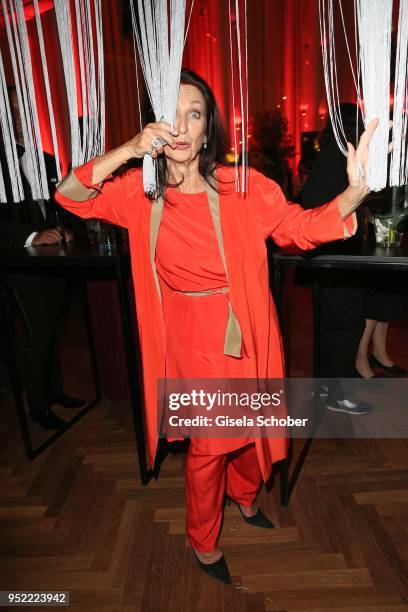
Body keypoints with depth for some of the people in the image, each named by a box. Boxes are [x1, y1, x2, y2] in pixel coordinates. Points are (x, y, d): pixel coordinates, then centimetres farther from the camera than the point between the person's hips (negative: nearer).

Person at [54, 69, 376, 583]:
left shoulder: (244, 187, -8)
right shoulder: (140, 192, -6)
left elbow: (301, 227, -7)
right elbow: (69, 195, -11)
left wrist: (354, 192, -25)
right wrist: (128, 150, -24)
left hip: (246, 337, 2)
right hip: (193, 341, -1)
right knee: (208, 443, 12)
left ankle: (245, 496, 58)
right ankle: (204, 542, 42)